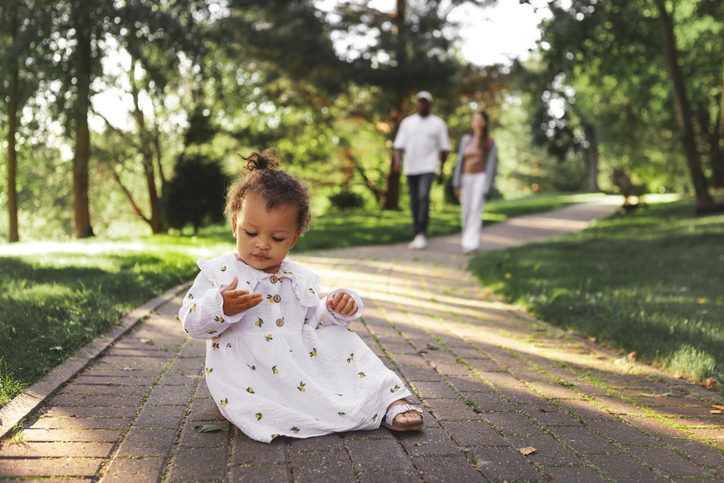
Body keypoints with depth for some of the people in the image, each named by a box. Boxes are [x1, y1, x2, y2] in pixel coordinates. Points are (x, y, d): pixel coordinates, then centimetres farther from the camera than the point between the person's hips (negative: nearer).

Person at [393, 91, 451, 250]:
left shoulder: (438, 123, 4)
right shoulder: (407, 122, 10)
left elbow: (444, 148, 7)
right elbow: (400, 144, 6)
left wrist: (442, 171, 5)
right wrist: (397, 160, -13)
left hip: (428, 167, -3)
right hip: (411, 168, 3)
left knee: (423, 197, -22)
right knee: (414, 201, 6)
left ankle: (422, 234, -21)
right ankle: (418, 237, 15)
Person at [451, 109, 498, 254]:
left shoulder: (490, 143, -1)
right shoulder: (466, 139, 8)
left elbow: (492, 165, -4)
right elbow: (460, 161, 8)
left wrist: (487, 189, -10)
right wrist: (457, 184, 3)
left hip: (481, 177, -3)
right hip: (466, 178, 4)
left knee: (476, 210, -13)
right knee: (466, 212, 4)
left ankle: (471, 244, -16)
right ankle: (467, 238, 22)